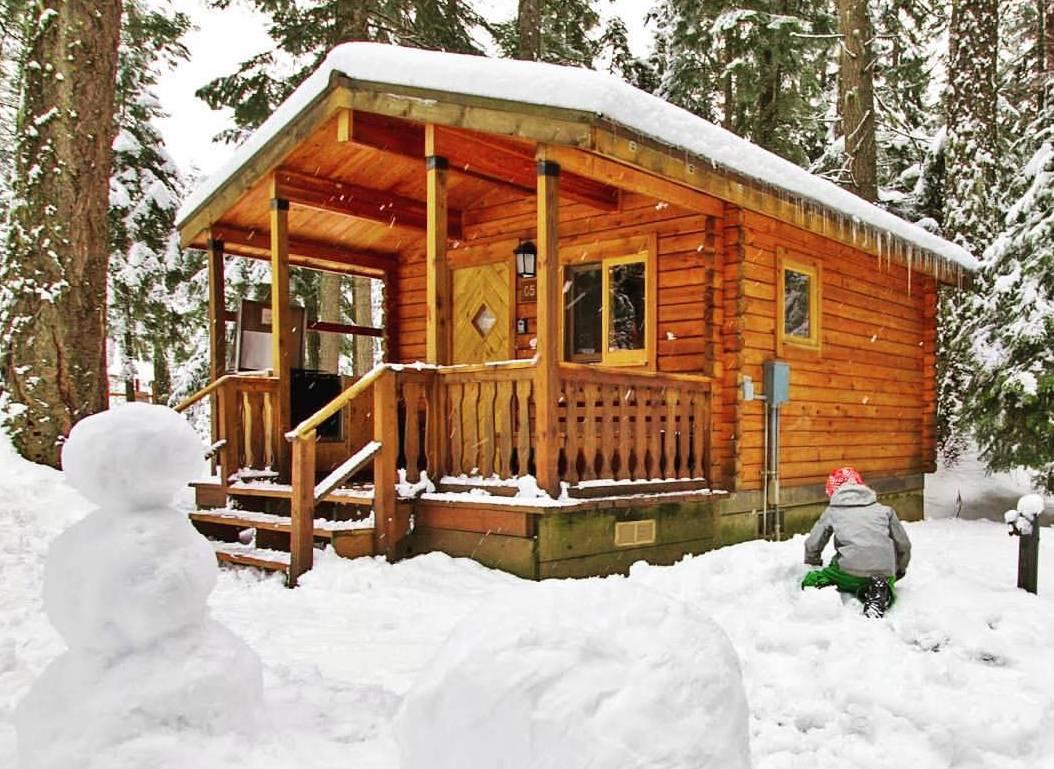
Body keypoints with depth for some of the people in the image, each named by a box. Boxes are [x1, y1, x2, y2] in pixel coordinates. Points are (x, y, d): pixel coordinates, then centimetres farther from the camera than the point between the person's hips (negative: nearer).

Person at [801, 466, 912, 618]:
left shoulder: (832, 511, 18)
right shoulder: (885, 510, 21)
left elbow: (812, 545, 19)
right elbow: (903, 545, 24)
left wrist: (813, 565, 40)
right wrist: (899, 571, 42)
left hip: (848, 572, -1)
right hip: (884, 573, 1)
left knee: (810, 581, 19)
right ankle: (879, 594, -4)